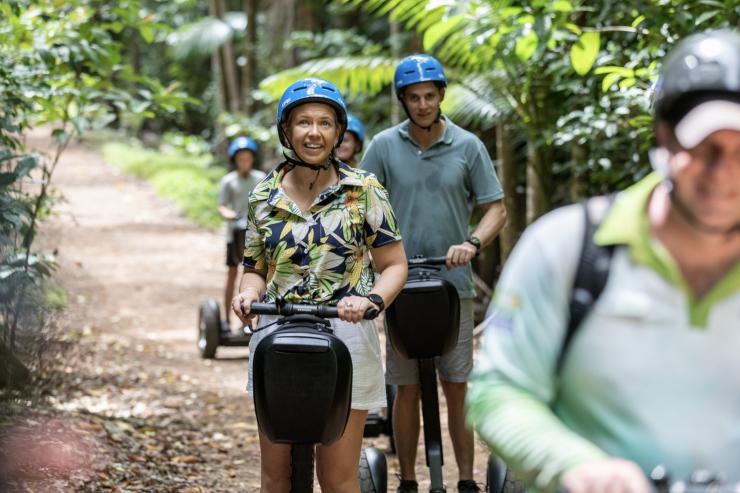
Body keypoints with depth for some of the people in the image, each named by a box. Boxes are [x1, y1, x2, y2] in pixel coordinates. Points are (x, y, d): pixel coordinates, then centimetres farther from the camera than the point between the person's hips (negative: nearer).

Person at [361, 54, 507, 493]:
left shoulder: (468, 146, 2)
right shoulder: (384, 146, 2)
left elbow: (496, 209, 4)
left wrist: (473, 243, -15)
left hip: (453, 283, 0)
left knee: (457, 388, 1)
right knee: (408, 390, 4)